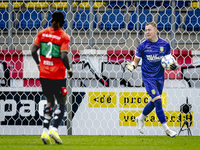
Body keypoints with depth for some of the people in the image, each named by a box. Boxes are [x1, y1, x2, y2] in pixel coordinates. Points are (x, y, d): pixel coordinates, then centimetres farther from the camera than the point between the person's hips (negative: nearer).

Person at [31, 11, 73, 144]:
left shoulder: (42, 33, 4)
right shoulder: (64, 37, -8)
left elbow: (33, 50, -1)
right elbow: (63, 56, -18)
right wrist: (69, 70, -3)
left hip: (44, 74, 4)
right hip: (58, 76, -4)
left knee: (50, 102, 17)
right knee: (61, 103, 8)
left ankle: (45, 131, 5)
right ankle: (54, 129, -10)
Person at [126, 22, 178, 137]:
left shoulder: (165, 45, 1)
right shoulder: (142, 46, -5)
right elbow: (136, 61, 3)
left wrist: (174, 66, -9)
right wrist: (132, 66, -19)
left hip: (160, 77, 4)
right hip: (148, 77, -4)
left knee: (154, 102, 13)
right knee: (157, 100, -15)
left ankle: (141, 119, 41)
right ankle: (166, 129, -12)